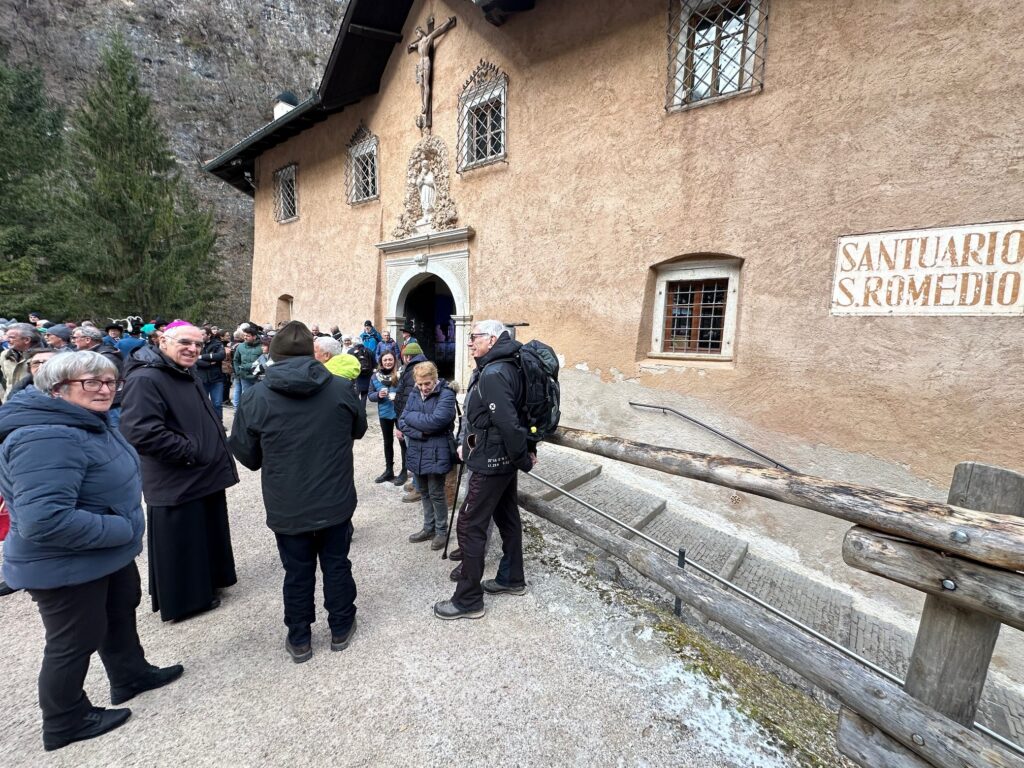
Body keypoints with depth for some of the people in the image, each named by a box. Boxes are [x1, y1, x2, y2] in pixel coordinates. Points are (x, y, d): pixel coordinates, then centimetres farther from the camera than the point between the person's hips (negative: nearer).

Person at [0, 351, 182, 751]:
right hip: (65, 568, -10)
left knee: (121, 612, 25)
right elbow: (44, 520, -37)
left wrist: (122, 529, 10)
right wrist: (121, 530, -26)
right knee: (75, 641, 12)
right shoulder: (48, 438, -31)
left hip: (108, 554, 10)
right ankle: (65, 721, 36)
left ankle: (131, 675, 47)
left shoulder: (86, 421, 3)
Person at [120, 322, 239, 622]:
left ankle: (207, 582, 41)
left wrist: (217, 453, 12)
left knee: (207, 536, 23)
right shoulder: (145, 379, -21)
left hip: (205, 477, 10)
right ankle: (184, 599, 26)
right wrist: (191, 452, -23)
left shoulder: (186, 375, 12)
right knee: (180, 545, 8)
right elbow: (140, 432, -31)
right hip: (177, 484, -10)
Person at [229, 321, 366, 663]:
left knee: (298, 572, 15)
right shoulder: (340, 389, -9)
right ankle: (341, 629, 34)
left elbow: (246, 454, -1)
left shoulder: (255, 398, -12)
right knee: (336, 564, 17)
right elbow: (359, 429, 9)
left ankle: (299, 640, 32)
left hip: (287, 506, -1)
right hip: (335, 501, 1)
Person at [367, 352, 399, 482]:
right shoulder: (375, 377, 0)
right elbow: (370, 396, 4)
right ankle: (389, 471, 29)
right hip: (384, 413, 4)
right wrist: (378, 395, -16)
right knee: (388, 442, 16)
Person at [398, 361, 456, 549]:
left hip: (436, 453, -6)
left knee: (436, 494, 5)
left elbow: (435, 421, -24)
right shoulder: (414, 395, 6)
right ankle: (428, 528, 34)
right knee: (424, 492, 18)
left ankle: (441, 531, 24)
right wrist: (420, 432, -16)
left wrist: (411, 416, -11)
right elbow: (402, 422, 2)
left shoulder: (446, 395, -12)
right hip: (417, 452, 6)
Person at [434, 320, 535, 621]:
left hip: (491, 462, -10)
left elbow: (507, 423, -28)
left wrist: (523, 459, -16)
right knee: (507, 517, 20)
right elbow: (520, 413, 13)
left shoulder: (492, 374, -23)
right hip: (504, 460, 10)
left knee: (469, 526, 0)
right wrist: (528, 450, 13)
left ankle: (468, 600, 13)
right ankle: (511, 579, 36)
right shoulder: (508, 367, 9)